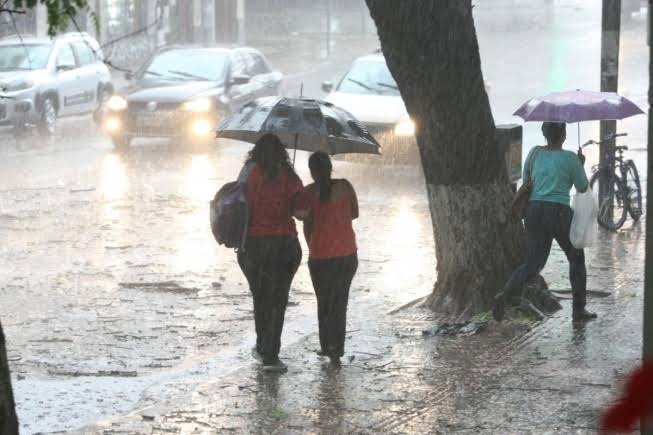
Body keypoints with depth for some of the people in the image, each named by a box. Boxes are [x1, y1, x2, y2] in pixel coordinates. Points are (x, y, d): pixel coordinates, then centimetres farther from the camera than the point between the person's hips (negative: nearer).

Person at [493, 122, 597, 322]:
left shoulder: (535, 153, 8)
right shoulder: (570, 158, -5)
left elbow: (526, 182, 17)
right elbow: (583, 188, 7)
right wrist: (581, 165, 21)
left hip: (534, 213, 4)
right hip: (559, 214, -4)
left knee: (532, 265, 6)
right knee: (576, 258, 19)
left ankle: (504, 296, -21)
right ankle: (578, 309, 18)